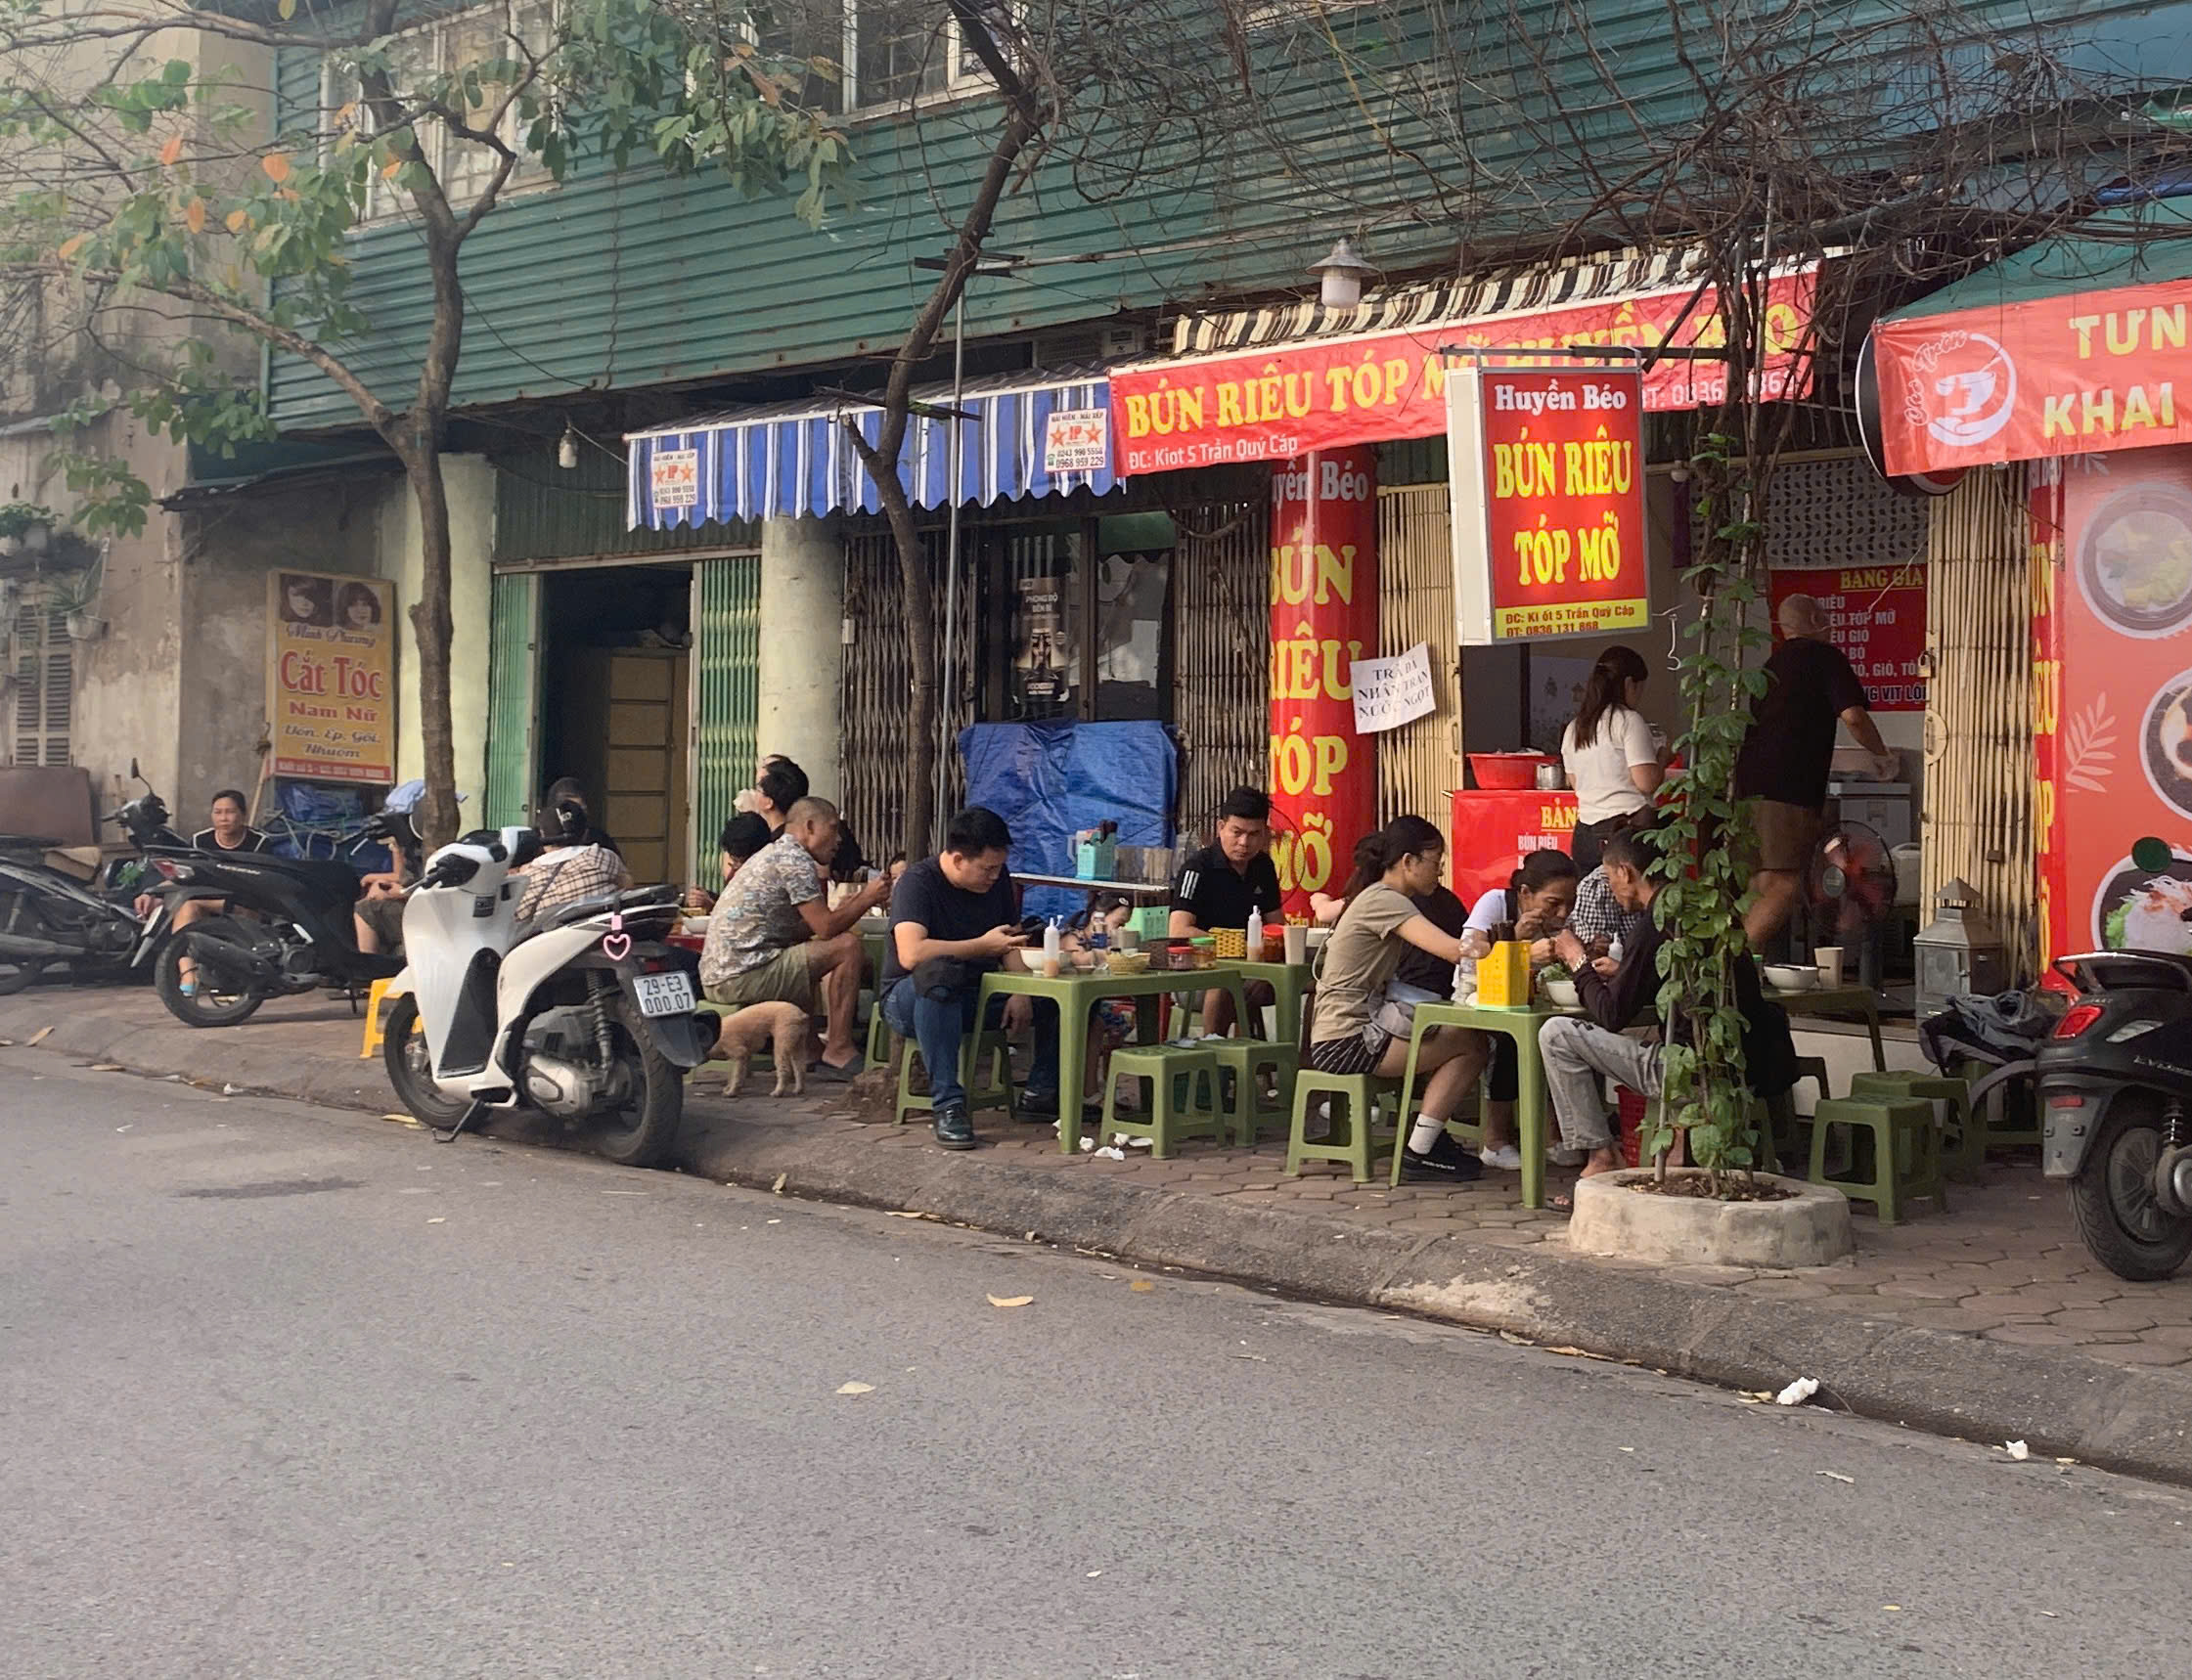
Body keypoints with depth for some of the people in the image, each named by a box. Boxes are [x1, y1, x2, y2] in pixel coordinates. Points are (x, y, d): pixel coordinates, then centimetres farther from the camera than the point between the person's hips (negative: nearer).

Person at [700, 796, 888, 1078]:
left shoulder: (772, 854, 22)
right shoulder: (794, 859, -10)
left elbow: (799, 930, 22)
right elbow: (826, 927, -14)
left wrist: (853, 904, 20)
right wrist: (867, 899, 0)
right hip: (742, 975, -11)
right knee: (847, 945, -11)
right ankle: (838, 1051, -9)